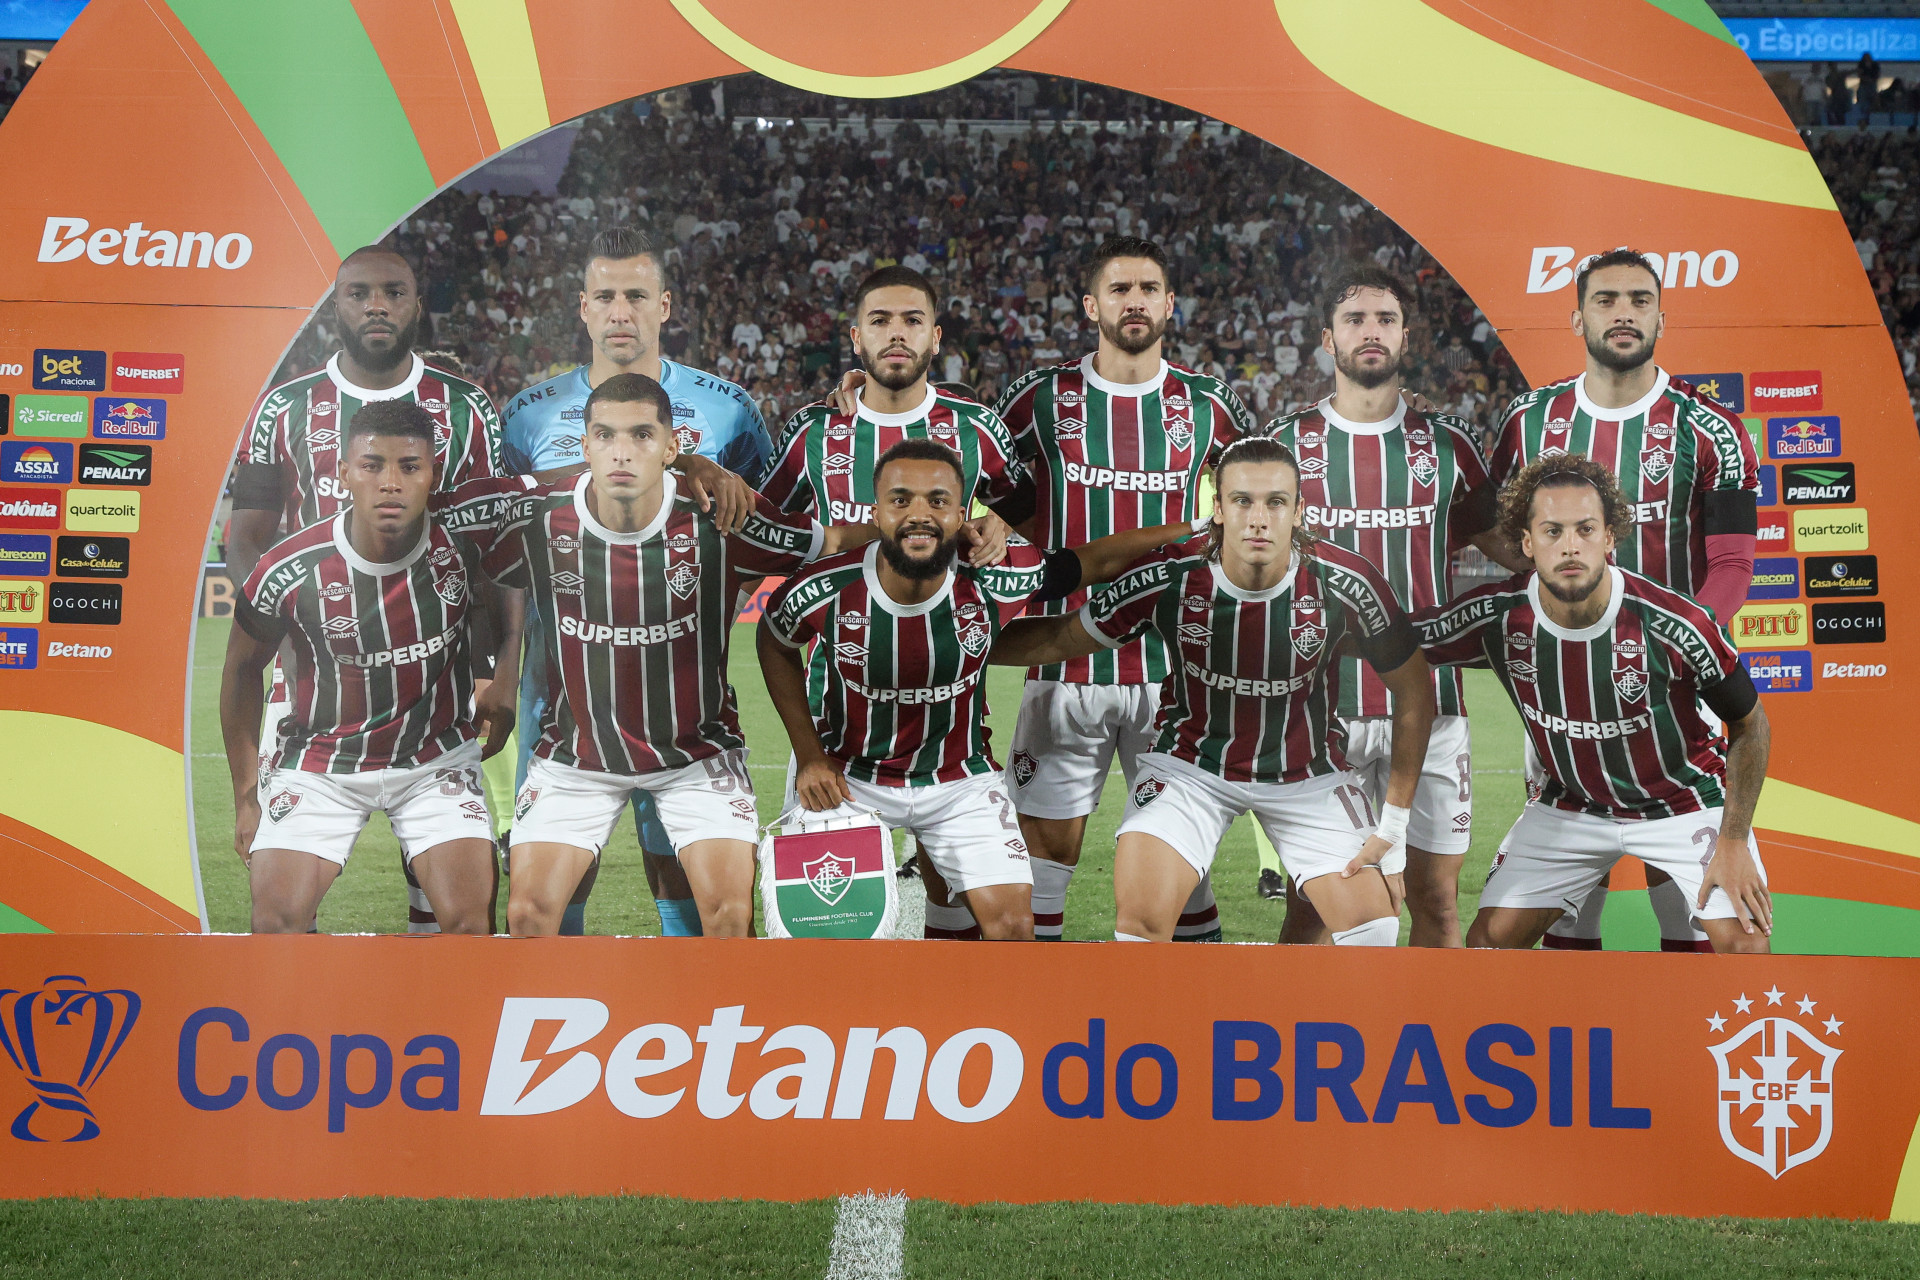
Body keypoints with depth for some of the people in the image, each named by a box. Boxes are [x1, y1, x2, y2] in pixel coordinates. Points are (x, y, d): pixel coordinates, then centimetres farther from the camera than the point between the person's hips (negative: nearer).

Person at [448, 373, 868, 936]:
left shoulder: (719, 519, -16)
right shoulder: (538, 515, -15)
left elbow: (835, 539, -8)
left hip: (697, 751, -1)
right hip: (574, 751, 1)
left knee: (729, 911, -11)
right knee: (528, 911, -5)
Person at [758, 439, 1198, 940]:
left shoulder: (993, 580, -22)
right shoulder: (824, 591, -23)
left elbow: (1097, 560, -6)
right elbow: (775, 642, 0)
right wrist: (809, 754, -4)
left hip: (960, 779, 1)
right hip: (846, 776, 0)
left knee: (1013, 926, -6)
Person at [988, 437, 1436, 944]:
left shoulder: (1345, 583, -21)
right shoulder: (1167, 578, -22)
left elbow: (1414, 689, -7)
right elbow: (1061, 639, -5)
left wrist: (1395, 818, -7)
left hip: (1309, 772, 1)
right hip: (1189, 763, -1)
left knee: (1374, 925, -9)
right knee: (1140, 917, -18)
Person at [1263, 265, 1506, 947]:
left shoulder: (1447, 443, 9)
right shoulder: (1283, 442, 6)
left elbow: (1504, 542, 18)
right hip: (1317, 705, -1)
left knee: (1436, 898, 4)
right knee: (1309, 904, 0)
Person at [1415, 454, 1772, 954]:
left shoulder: (1674, 623, -27)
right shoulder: (1496, 615, -21)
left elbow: (1750, 723, -12)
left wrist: (1733, 841, -14)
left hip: (1684, 797, -2)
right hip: (1569, 808, 3)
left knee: (1745, 942, -17)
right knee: (1489, 941, -4)